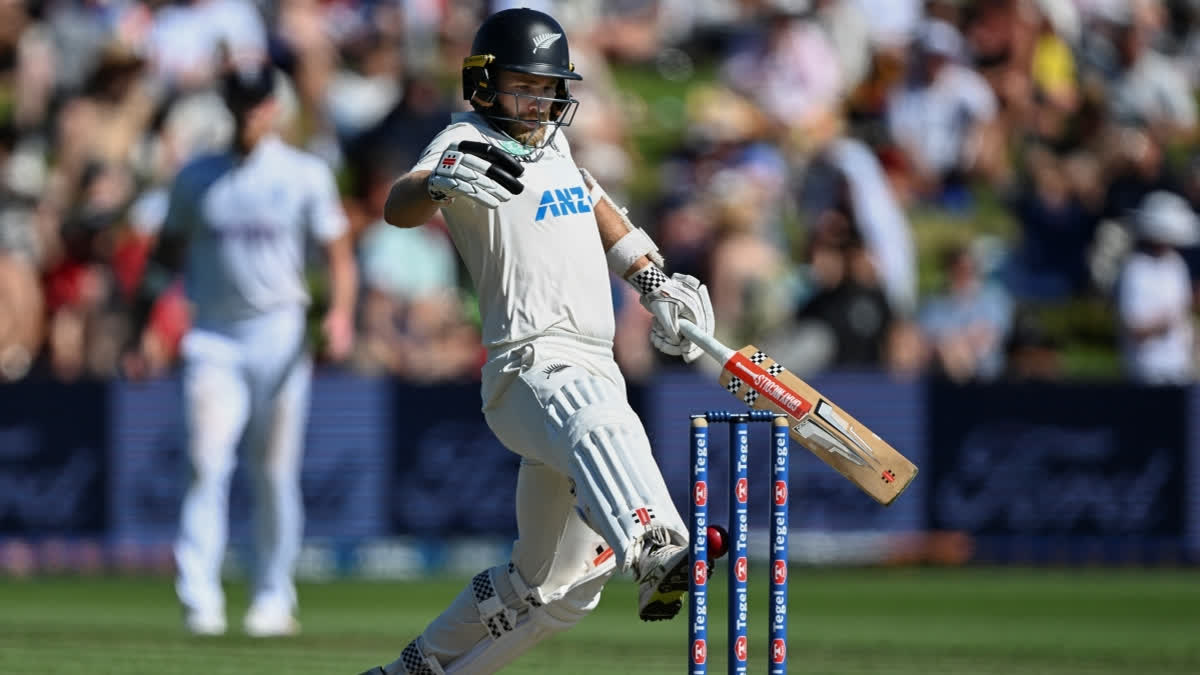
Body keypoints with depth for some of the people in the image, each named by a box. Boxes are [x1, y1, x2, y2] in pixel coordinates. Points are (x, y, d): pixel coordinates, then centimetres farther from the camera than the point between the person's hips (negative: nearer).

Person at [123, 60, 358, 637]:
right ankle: (200, 599, -16)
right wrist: (141, 330, 7)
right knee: (207, 464, -12)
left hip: (280, 334, -1)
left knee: (276, 472, 3)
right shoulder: (196, 177, 10)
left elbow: (339, 253, 2)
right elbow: (166, 254, 14)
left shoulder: (305, 174, 4)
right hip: (213, 336, 1)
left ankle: (274, 599, 14)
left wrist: (340, 312, -16)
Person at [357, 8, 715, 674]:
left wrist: (651, 278, 32)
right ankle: (655, 555, -71)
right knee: (598, 423, -43)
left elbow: (589, 200, 42)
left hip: (595, 368, 8)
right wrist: (439, 182, -45)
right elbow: (396, 208, -22)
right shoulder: (468, 141, -2)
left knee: (551, 586, 9)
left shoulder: (550, 142, 20)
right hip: (531, 365, -8)